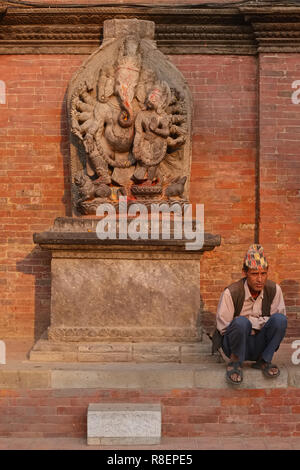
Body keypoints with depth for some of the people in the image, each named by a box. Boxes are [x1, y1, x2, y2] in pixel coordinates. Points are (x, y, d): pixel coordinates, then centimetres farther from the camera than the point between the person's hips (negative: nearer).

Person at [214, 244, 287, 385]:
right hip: (234, 344, -3)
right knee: (241, 322, -36)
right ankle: (236, 362, -12)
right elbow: (223, 327, -12)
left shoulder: (274, 290, -7)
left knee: (280, 319, -24)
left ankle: (264, 361, -7)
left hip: (260, 345, 3)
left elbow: (278, 319, -2)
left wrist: (252, 322, -17)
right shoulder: (231, 293, -17)